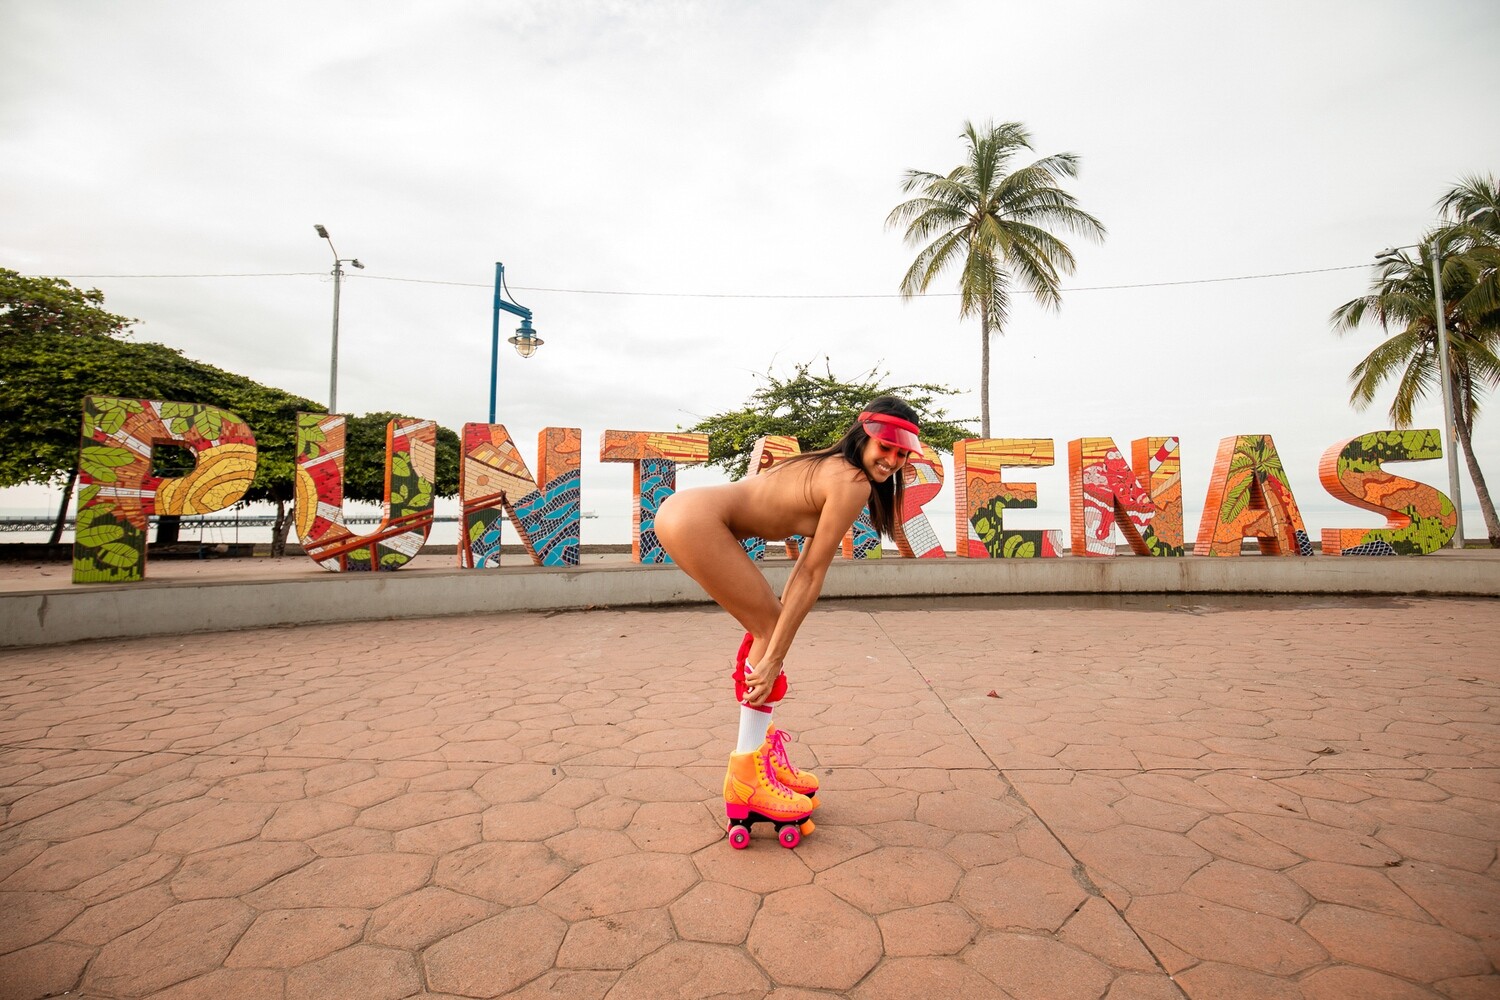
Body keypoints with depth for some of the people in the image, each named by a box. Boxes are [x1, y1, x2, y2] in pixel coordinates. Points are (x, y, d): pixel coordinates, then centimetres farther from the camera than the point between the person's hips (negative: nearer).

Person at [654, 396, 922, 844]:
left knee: (770, 627, 14)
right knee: (772, 632, -3)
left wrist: (780, 614, 18)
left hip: (686, 512, 10)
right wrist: (776, 657, -8)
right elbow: (813, 574, -12)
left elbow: (806, 564, 16)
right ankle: (747, 772, 5)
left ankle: (759, 747, 26)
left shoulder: (835, 468, 16)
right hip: (694, 521, -10)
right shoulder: (853, 483, -12)